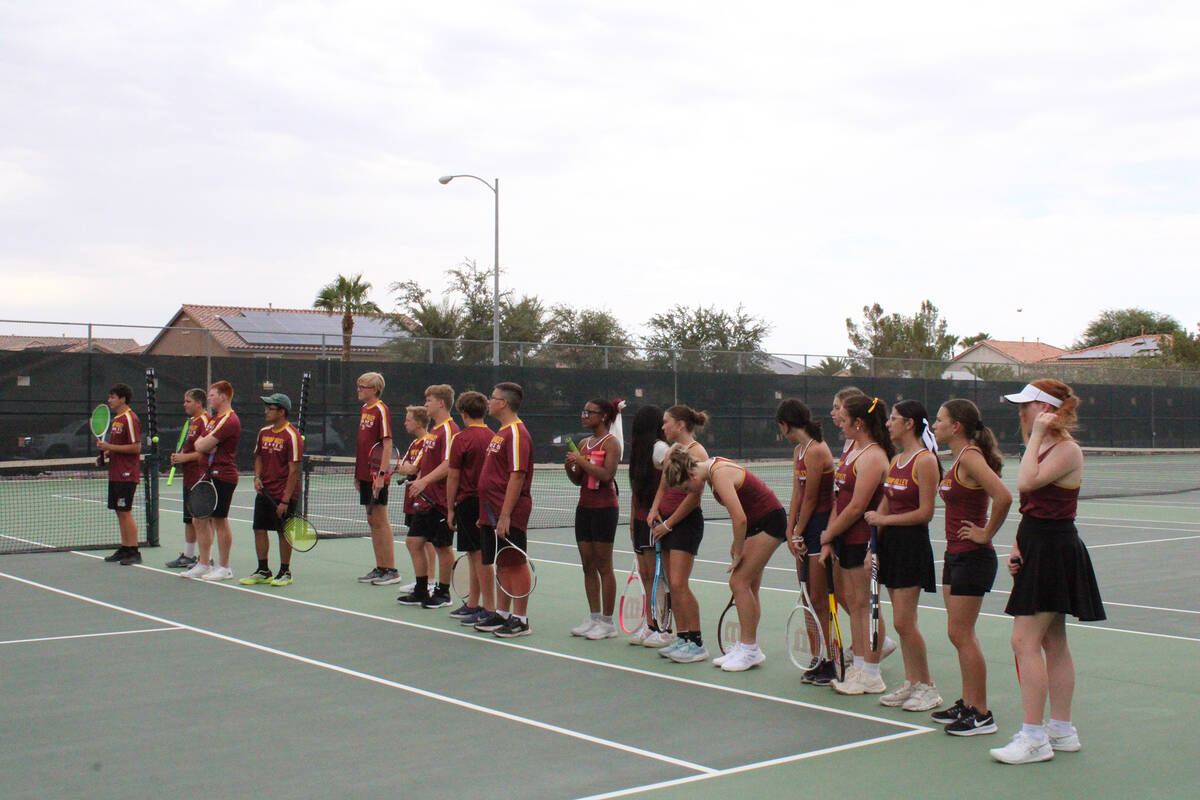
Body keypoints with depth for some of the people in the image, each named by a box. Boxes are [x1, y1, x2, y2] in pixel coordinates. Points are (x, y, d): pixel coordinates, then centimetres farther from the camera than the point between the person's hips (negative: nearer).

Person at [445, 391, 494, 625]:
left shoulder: (461, 439, -11)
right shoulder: (493, 437, 6)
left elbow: (453, 476, -10)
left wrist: (450, 508, -4)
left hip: (469, 502, -7)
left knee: (479, 556, -5)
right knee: (474, 554, 16)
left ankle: (490, 608, -6)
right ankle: (472, 604, 25)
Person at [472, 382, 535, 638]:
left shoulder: (516, 433, -14)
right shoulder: (501, 432, 17)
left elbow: (517, 476, -21)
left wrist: (505, 515, -24)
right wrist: (486, 512, 20)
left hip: (509, 515, -10)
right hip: (493, 513, 10)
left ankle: (520, 620, 3)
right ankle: (501, 614, 23)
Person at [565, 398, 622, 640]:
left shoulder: (611, 443, -8)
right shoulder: (584, 444, 13)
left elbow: (606, 475, -20)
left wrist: (581, 460, -18)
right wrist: (569, 468, -4)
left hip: (604, 508, -8)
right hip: (584, 508, 8)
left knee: (604, 566, -2)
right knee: (588, 566, 9)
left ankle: (607, 622, 4)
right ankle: (594, 617, 16)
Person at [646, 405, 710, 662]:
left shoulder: (696, 452, -12)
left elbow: (694, 495, -17)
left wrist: (669, 523, -13)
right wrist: (655, 510, 2)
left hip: (686, 522, -9)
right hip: (666, 522, 9)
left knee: (679, 583, -13)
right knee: (672, 584, 9)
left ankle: (696, 643, -7)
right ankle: (681, 637, 15)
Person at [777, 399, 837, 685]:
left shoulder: (816, 451, -16)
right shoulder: (798, 450, 13)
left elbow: (811, 499, -13)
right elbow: (797, 495, 11)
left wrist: (798, 533, -5)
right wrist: (790, 532, 2)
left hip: (821, 524, -9)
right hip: (806, 527, 9)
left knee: (820, 600, -5)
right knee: (808, 600, 11)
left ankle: (830, 664, 1)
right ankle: (818, 658, 17)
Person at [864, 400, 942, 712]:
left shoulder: (925, 460, -12)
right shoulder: (895, 460, 13)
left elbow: (925, 513, -16)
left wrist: (884, 520, -14)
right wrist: (873, 545, 10)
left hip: (912, 543, -8)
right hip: (890, 541, 8)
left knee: (904, 622, -7)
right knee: (902, 622, 11)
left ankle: (927, 687, 5)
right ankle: (910, 683, 18)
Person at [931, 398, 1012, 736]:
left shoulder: (970, 457, -18)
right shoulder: (958, 458, 11)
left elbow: (1003, 497, -29)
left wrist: (986, 533, -18)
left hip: (972, 557, -10)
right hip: (956, 555, 10)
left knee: (962, 634, -4)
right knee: (959, 634, 14)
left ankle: (981, 715, 4)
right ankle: (967, 704, 23)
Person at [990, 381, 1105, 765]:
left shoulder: (1067, 449, -15)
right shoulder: (1047, 447, 14)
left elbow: (1027, 481, -29)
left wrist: (1036, 436, -20)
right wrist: (1018, 547, 10)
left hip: (1053, 554, -10)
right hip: (1039, 550, 10)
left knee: (1025, 642, -11)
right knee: (1053, 644, 13)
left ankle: (1034, 738, -7)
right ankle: (1062, 730, 20)